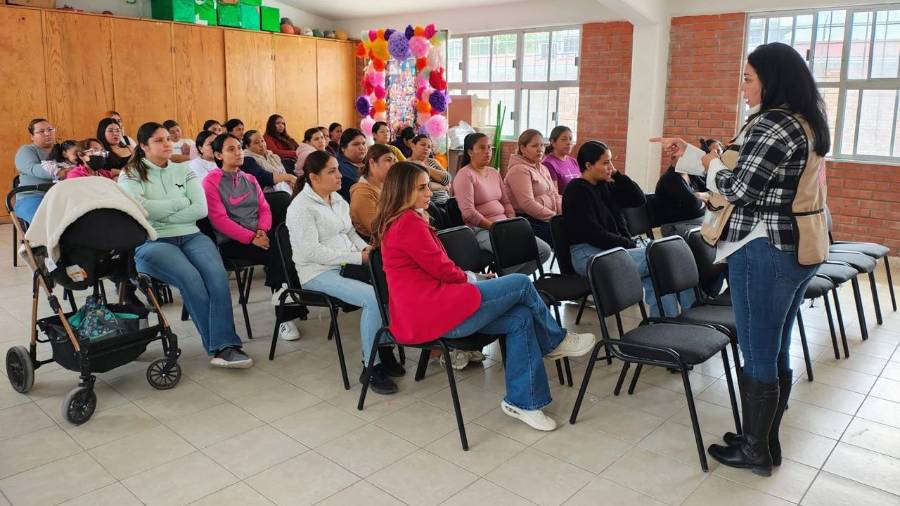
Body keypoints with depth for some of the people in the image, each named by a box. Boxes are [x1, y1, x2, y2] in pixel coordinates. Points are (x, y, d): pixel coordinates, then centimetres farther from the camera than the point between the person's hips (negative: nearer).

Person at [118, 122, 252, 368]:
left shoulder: (183, 171, 16)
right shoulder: (130, 176, 8)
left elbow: (201, 209, 3)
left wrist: (161, 215, -5)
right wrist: (181, 202, -2)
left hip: (191, 236, 3)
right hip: (151, 243, -3)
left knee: (217, 274, -28)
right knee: (191, 278, -31)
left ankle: (223, 347, -32)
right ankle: (220, 345, -20)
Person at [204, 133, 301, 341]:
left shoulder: (250, 179, 22)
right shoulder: (211, 181, 1)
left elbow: (264, 207, 14)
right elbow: (219, 219, -9)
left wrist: (263, 230, -9)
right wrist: (251, 238, -18)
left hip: (259, 235, 5)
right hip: (231, 242, -5)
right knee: (276, 254, -31)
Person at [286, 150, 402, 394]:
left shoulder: (337, 198, 15)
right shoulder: (301, 207, -10)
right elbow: (312, 251, -19)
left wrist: (366, 248, -1)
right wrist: (358, 258, -20)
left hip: (346, 264, 7)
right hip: (319, 273, -7)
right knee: (374, 297, -28)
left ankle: (384, 351, -3)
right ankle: (371, 368, -16)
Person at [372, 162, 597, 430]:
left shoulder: (396, 222, 19)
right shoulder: (409, 222, -14)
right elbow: (441, 268, -13)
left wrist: (468, 278, 7)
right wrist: (470, 278, 7)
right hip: (433, 313, -10)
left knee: (520, 318, 2)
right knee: (522, 284, -4)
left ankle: (521, 400, 4)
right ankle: (556, 341, 21)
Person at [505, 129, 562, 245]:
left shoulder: (543, 168, 22)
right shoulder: (519, 170, -8)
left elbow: (555, 196, 20)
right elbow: (528, 204, -18)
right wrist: (556, 218, -17)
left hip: (550, 218, 8)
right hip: (530, 221, -8)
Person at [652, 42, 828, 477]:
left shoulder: (772, 126, -18)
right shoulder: (803, 123, 14)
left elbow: (737, 187, -18)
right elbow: (740, 170, 16)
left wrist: (710, 163, 2)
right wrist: (686, 152, 16)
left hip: (764, 254, -10)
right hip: (797, 251, 10)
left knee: (757, 357, 2)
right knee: (776, 354, 17)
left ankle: (756, 452, 17)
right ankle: (765, 441, 31)